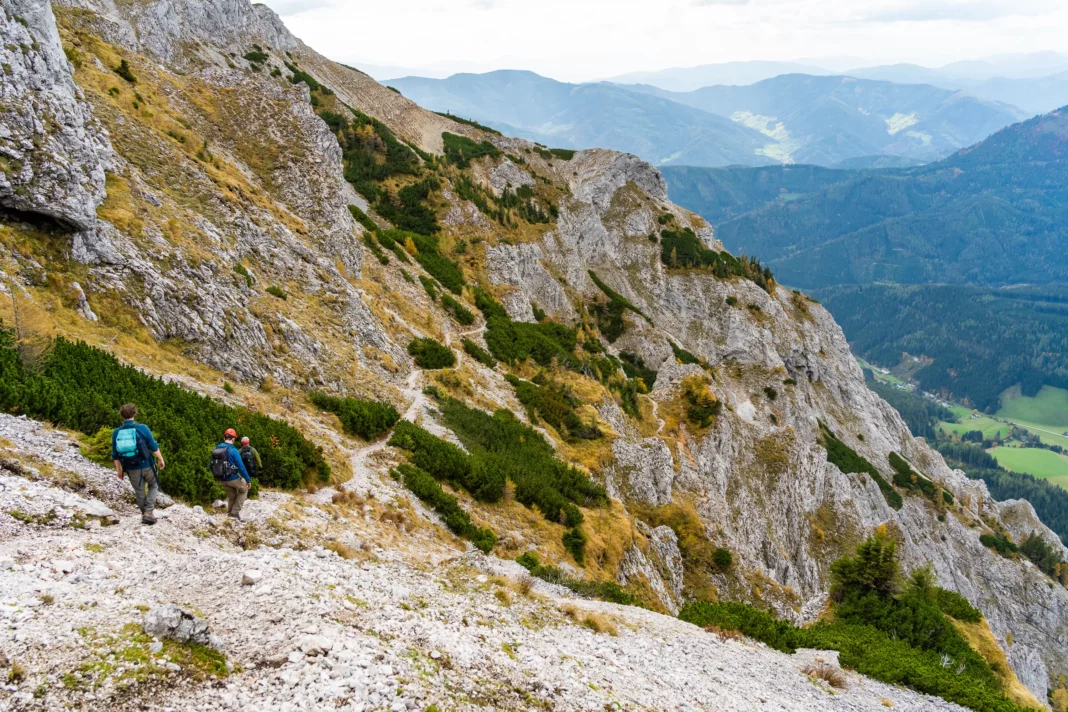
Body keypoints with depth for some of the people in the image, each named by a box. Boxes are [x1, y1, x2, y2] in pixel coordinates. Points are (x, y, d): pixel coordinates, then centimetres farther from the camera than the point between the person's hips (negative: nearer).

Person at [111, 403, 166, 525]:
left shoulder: (116, 433, -4)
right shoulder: (142, 428, -13)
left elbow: (115, 455, 3)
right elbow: (154, 447, -9)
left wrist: (118, 469, 15)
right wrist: (161, 460, 5)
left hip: (132, 469, 2)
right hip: (147, 465, -2)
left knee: (139, 492, 16)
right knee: (153, 486, 19)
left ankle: (145, 513, 26)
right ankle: (149, 512, 5)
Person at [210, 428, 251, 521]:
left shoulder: (215, 449, 2)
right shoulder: (233, 450, -17)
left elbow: (212, 466, 10)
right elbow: (241, 467, -17)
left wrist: (217, 476, 26)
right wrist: (248, 480, -8)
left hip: (221, 480, 6)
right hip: (233, 478, -6)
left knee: (232, 496, 25)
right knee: (244, 489, 21)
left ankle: (229, 514, 26)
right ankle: (235, 512, 14)